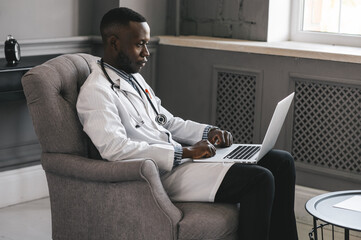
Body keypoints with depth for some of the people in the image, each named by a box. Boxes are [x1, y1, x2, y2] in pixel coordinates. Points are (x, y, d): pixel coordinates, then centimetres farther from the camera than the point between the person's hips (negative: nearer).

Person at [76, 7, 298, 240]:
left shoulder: (134, 78, 17)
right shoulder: (96, 92, -13)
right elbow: (114, 148, -26)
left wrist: (208, 132, 5)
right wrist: (185, 151, -23)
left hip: (178, 157, 10)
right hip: (162, 174, -9)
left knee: (281, 162, 2)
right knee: (259, 179, -24)